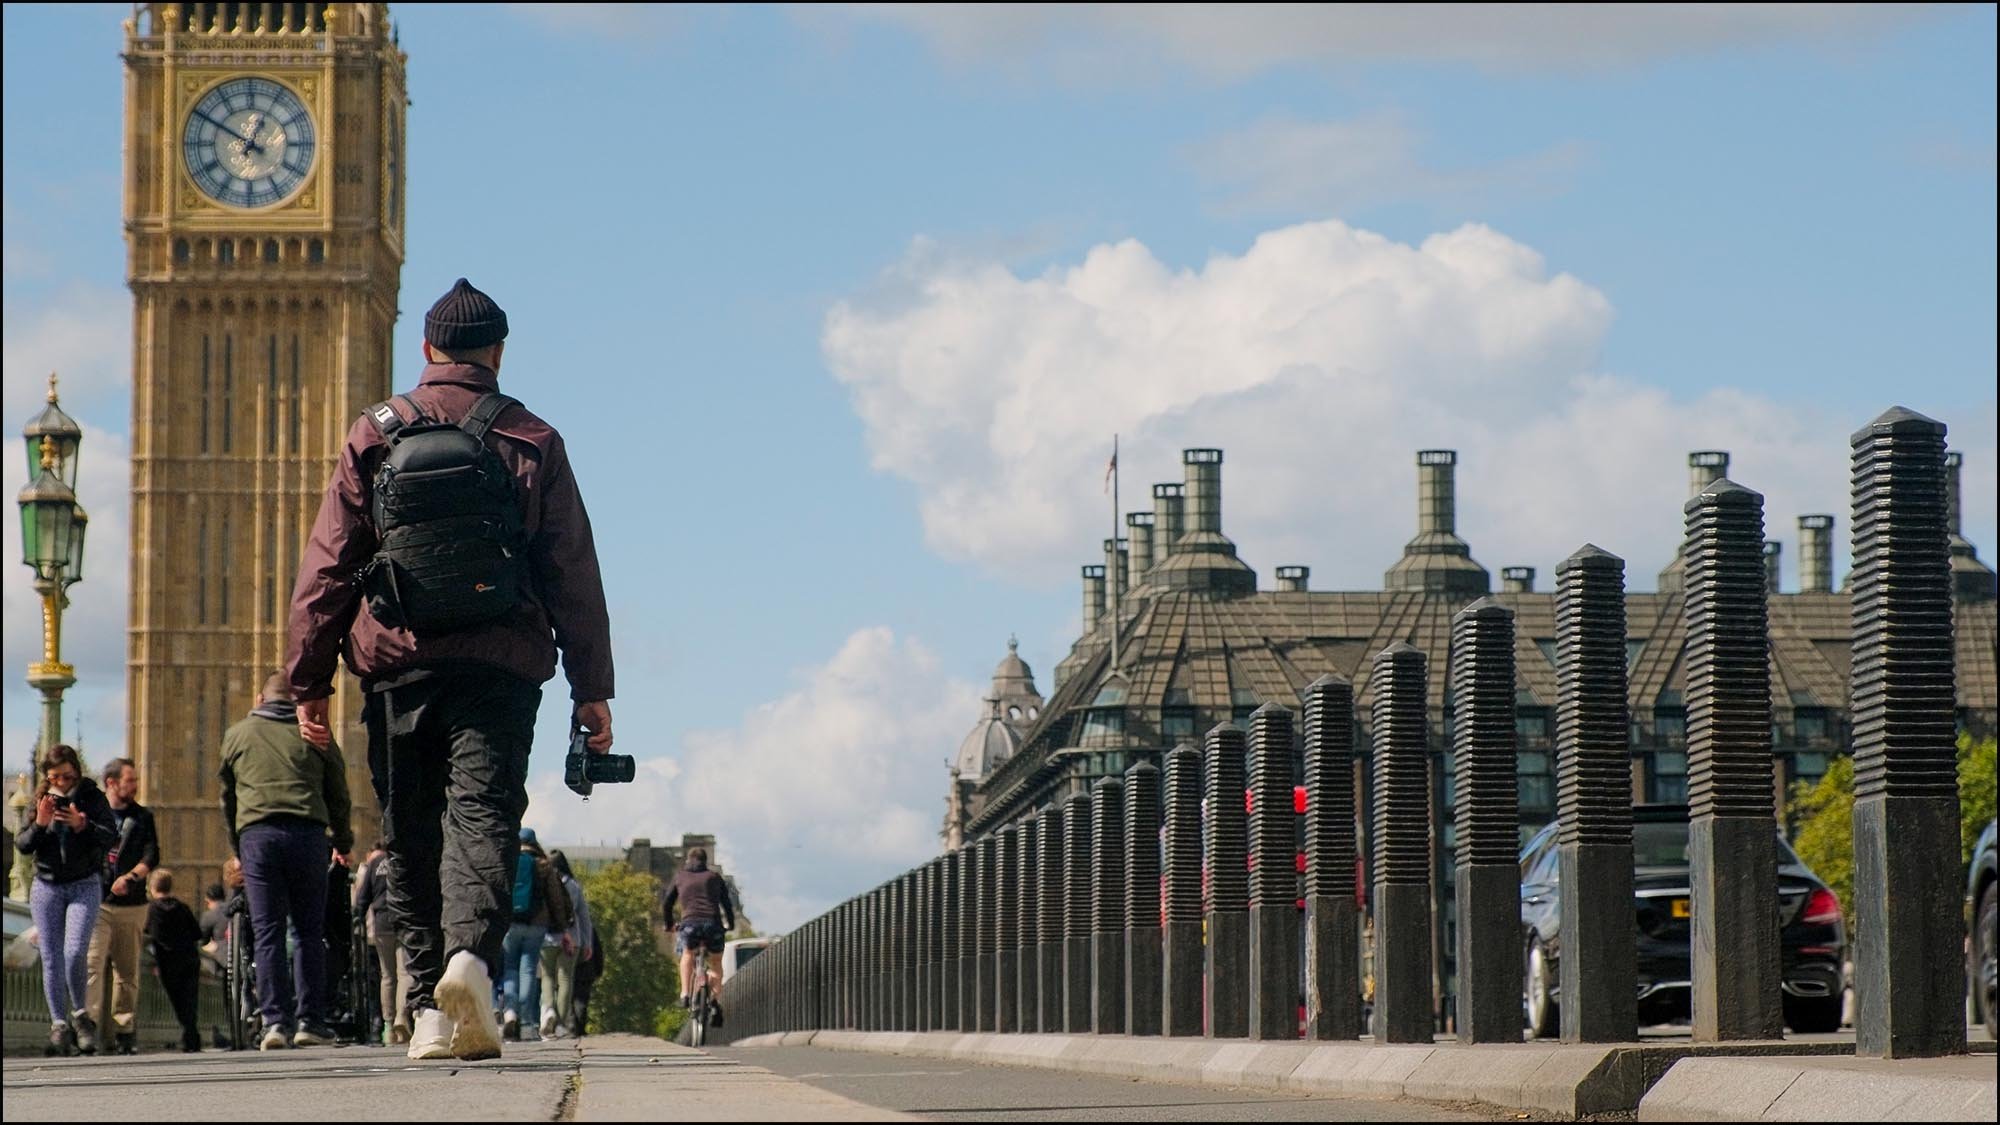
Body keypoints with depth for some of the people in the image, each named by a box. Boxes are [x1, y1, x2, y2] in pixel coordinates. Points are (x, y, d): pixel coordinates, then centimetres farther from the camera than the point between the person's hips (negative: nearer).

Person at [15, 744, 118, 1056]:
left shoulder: (92, 797, 0)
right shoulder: (41, 801, 6)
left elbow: (110, 838, -9)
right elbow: (22, 844, 2)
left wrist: (82, 825, -25)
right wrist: (39, 825, -17)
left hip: (85, 885, -2)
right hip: (47, 886, 3)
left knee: (75, 951, -17)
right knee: (52, 958, -1)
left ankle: (80, 1013, 1)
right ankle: (59, 1024, 4)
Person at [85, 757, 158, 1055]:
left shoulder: (143, 817, 13)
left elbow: (152, 856, 2)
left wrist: (130, 877, -13)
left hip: (131, 905, 2)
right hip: (95, 903, -2)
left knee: (127, 970, 5)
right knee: (92, 962, -16)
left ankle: (124, 1032, 10)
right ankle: (89, 1025, -21)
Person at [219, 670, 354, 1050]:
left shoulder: (237, 734, 16)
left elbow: (227, 795, 21)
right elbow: (338, 794, 18)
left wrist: (237, 845, 33)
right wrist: (343, 841, 33)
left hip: (256, 833, 0)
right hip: (307, 830, 0)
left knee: (267, 932, 0)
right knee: (310, 930, 6)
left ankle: (275, 1020, -8)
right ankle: (310, 1021, 1)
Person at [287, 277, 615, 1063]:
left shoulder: (373, 437, 8)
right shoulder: (532, 442, 8)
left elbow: (325, 568, 6)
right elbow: (573, 573, 6)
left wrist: (309, 680, 10)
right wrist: (592, 688, 8)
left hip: (397, 666, 1)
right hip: (500, 666, -1)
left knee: (411, 837, 8)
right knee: (481, 815, -7)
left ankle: (430, 1006, 5)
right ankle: (472, 953, -32)